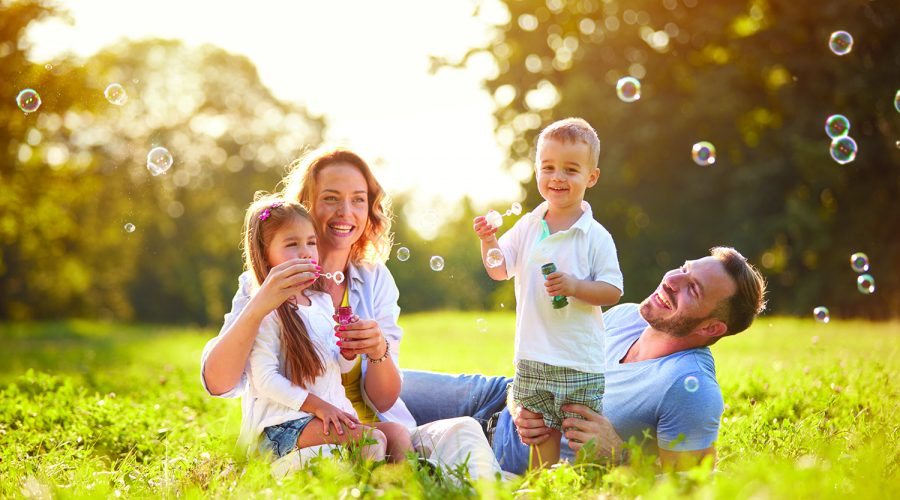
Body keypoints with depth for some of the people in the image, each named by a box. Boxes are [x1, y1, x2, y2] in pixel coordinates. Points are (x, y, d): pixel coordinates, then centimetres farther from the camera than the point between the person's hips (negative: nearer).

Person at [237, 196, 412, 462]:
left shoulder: (323, 301, 14)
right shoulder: (265, 313, -10)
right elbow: (265, 380, -16)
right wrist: (316, 405, -19)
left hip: (334, 415, 8)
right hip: (282, 425, -8)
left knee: (397, 433, -11)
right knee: (372, 439, -25)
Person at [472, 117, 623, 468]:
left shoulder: (596, 237, -8)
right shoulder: (527, 227, 6)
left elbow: (613, 291, -9)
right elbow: (499, 270, 7)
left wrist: (575, 286, -24)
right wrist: (489, 241, -11)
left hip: (580, 362, -4)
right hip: (533, 358, 4)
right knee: (541, 438, 12)